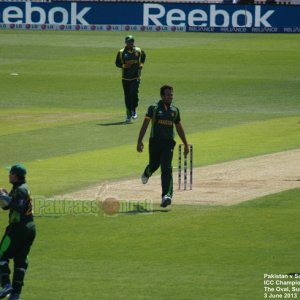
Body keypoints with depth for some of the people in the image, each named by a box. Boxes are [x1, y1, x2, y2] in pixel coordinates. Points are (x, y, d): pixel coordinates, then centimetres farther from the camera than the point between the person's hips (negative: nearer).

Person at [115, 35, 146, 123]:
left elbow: (143, 56, 24)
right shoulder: (121, 52, -1)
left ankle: (134, 110, 1)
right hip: (125, 78, 1)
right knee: (127, 96, 3)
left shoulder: (138, 51, 3)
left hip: (136, 77, -1)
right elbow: (117, 63, 4)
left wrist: (142, 64, 7)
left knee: (133, 93, -20)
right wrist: (124, 65, -15)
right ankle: (129, 115, 14)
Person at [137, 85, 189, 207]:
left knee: (167, 169, -12)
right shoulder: (154, 108, -3)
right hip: (155, 142, -1)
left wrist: (186, 144, 22)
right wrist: (139, 141, -17)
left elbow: (179, 128, 20)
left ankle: (166, 196, -20)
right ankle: (147, 173, 51)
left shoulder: (174, 110, 9)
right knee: (154, 165, 12)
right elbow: (145, 124, -8)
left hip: (168, 143, 1)